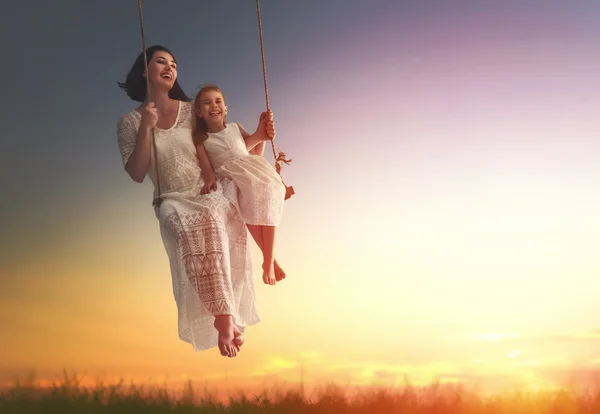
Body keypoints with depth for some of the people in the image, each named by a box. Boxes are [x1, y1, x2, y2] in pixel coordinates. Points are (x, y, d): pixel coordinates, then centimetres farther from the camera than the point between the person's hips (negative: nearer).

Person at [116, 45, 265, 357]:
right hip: (174, 201, -1)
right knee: (193, 227, -37)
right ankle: (226, 315, -39)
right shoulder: (129, 121, 7)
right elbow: (137, 174, -2)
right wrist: (145, 129, -11)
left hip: (212, 191, 1)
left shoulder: (191, 111, 11)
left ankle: (224, 317, -33)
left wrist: (258, 136, 2)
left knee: (210, 219, -35)